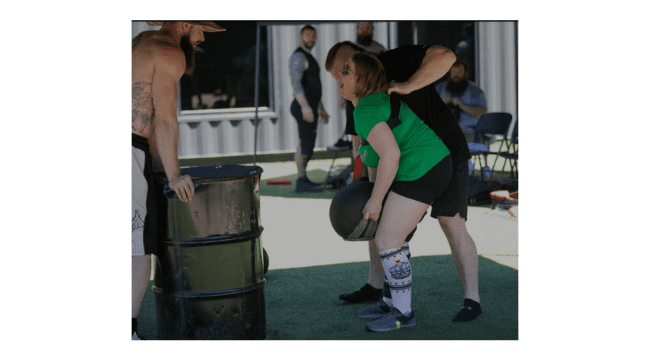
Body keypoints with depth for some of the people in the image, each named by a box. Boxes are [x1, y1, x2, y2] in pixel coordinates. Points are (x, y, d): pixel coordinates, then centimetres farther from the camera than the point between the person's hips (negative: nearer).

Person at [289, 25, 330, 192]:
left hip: (309, 109, 10)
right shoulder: (298, 56, -12)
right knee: (306, 144, -13)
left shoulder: (308, 58, 22)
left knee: (304, 145, 11)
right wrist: (305, 106, -34)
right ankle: (302, 182, -14)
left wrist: (321, 109, 26)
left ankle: (303, 179, 15)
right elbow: (295, 83, -24)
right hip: (305, 108, -10)